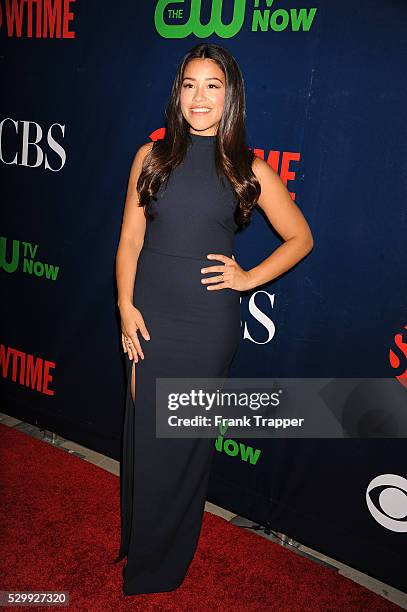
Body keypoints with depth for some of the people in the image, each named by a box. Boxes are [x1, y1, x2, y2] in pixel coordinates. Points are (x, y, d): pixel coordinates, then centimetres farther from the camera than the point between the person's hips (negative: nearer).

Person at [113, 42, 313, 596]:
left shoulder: (249, 169, -1)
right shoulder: (152, 156, 4)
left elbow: (300, 238, 7)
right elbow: (130, 240, 3)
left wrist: (249, 278, -4)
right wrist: (126, 306, -6)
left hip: (209, 322, -1)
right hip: (150, 314, 2)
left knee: (189, 438, 11)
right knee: (145, 432, 11)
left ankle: (164, 563, 35)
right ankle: (137, 542, 37)